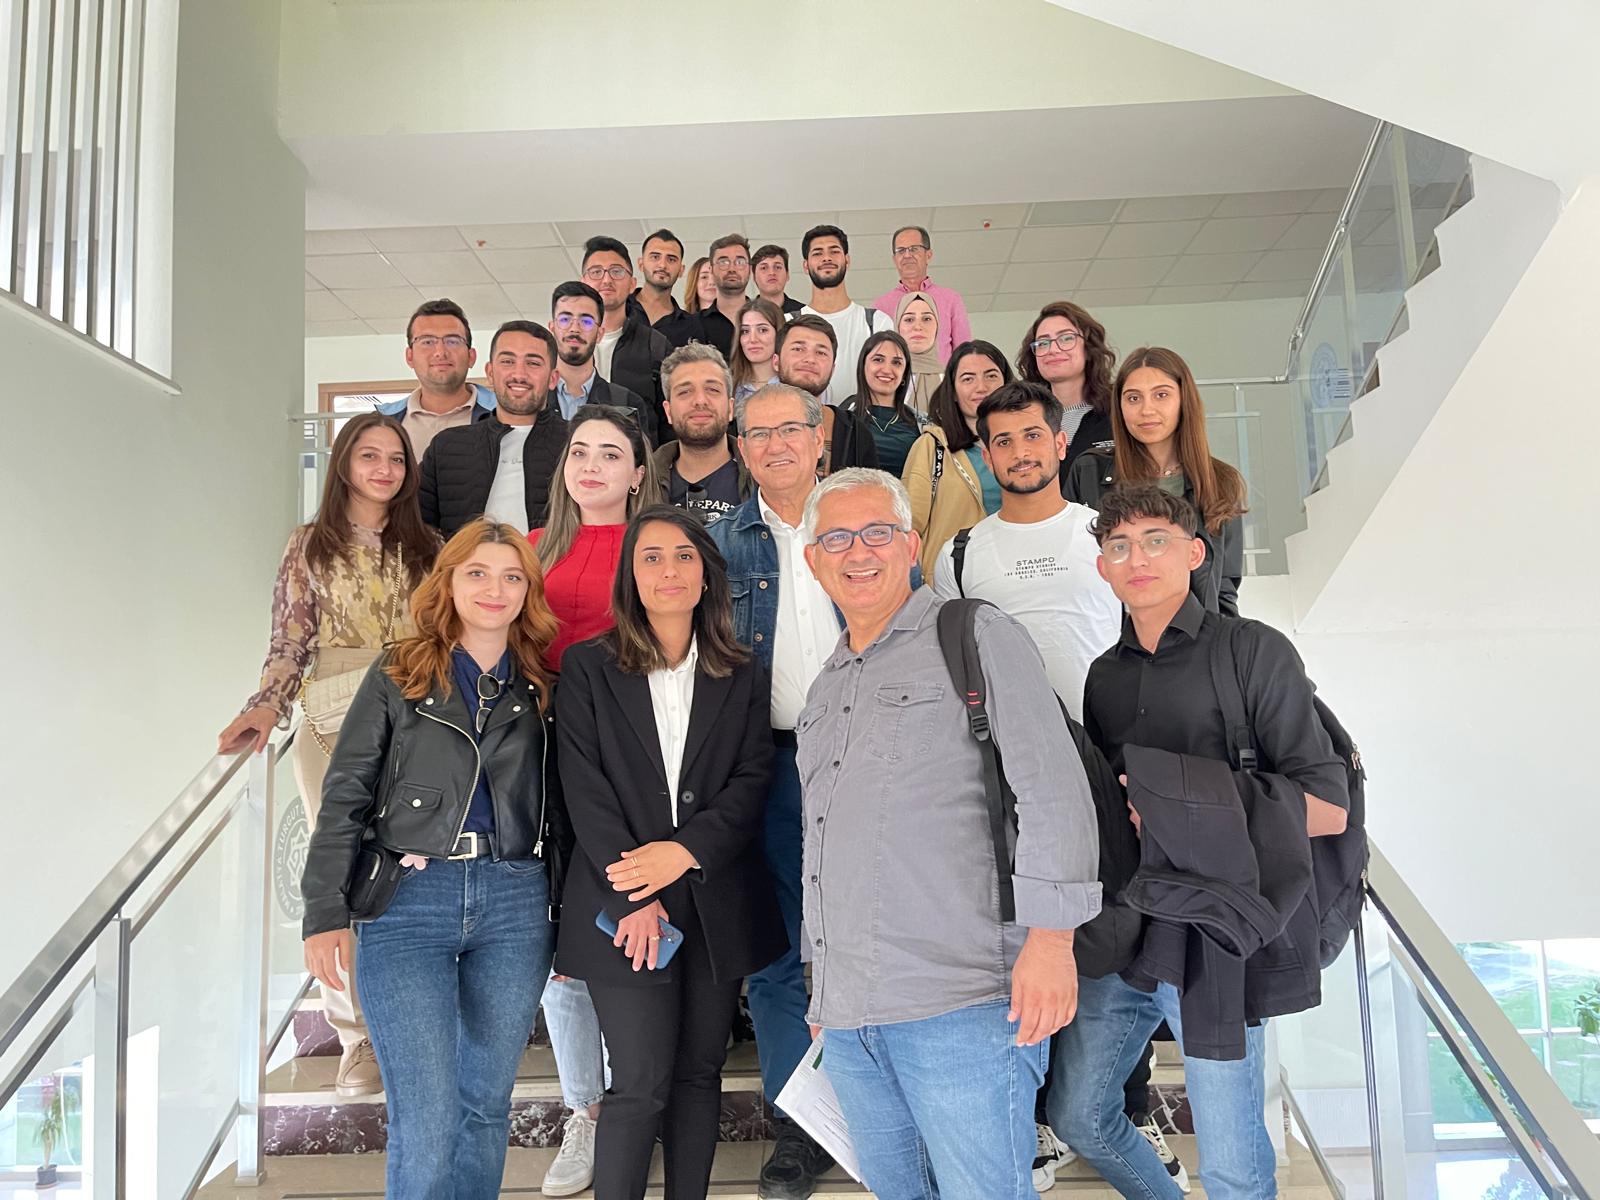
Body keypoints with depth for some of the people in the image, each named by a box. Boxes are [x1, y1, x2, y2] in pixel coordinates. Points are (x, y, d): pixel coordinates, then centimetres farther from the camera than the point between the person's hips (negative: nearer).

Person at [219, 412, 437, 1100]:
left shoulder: (425, 547, 15)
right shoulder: (311, 546, 11)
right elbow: (289, 643, 5)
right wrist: (267, 707, -10)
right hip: (335, 725, -1)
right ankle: (359, 1036, 10)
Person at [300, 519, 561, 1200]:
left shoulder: (540, 689, 10)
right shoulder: (398, 676, 5)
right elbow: (345, 796, 2)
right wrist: (326, 912, -6)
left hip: (516, 906, 2)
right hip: (408, 901, -2)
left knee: (486, 1101, 12)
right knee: (427, 1120, -6)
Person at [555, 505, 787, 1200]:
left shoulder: (744, 678, 9)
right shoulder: (588, 668, 3)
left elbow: (752, 782, 1)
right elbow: (584, 788, -5)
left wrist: (685, 850, -14)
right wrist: (633, 898, -13)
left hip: (717, 902, 3)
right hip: (626, 905, -2)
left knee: (699, 1075, 10)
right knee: (641, 1086, -3)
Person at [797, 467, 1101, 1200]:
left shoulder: (975, 637, -1)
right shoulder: (825, 689, 20)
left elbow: (1053, 788, -10)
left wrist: (1051, 937, -17)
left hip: (960, 1005, -6)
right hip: (847, 1016, 7)